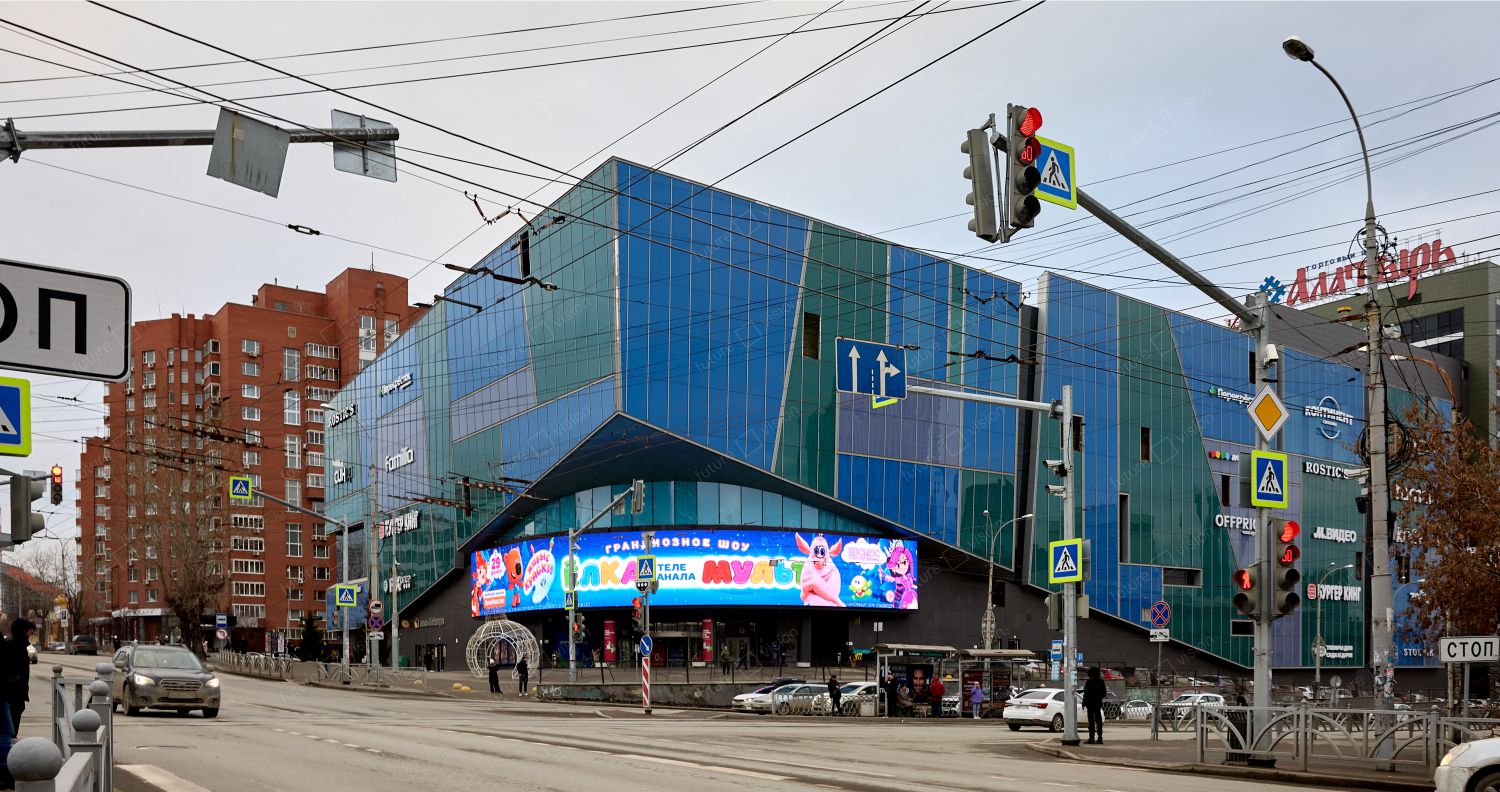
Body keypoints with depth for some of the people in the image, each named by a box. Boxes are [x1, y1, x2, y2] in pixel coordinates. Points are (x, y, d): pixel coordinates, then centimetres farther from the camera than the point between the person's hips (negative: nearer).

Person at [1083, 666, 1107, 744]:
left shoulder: (1089, 682, -11)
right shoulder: (1101, 681, 5)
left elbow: (1086, 694, -11)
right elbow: (1104, 693, 12)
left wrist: (1084, 704, -6)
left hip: (1090, 703, -5)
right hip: (1098, 703, 5)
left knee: (1091, 721, -4)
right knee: (1099, 720, 9)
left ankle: (1092, 738, -7)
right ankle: (1100, 738, 8)